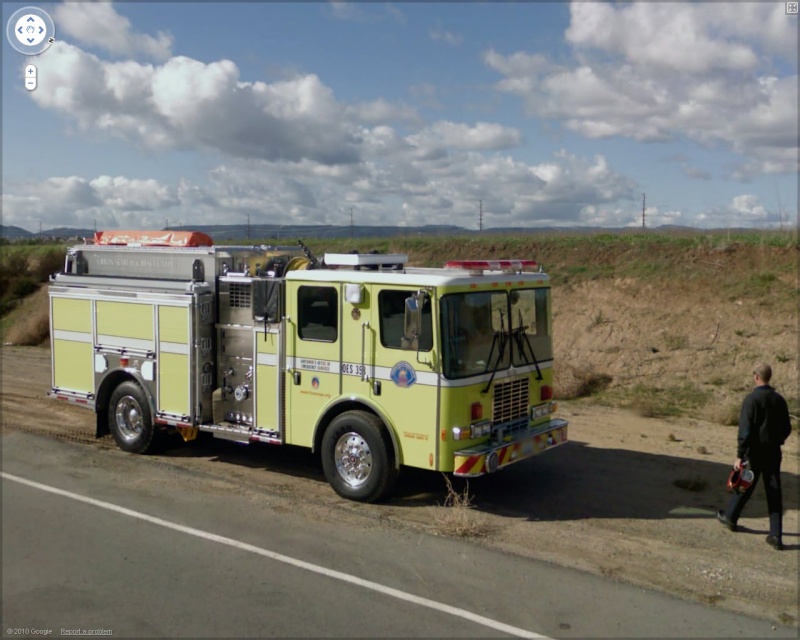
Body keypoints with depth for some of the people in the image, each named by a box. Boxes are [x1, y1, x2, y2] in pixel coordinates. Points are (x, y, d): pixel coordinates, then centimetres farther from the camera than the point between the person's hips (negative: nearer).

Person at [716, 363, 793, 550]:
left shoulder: (752, 399, -14)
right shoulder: (779, 399, 3)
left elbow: (745, 430, -18)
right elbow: (787, 428, 12)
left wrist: (740, 455, -16)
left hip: (755, 452, -4)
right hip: (773, 452, 4)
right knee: (774, 493, 4)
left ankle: (730, 517, 32)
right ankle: (776, 536, 3)